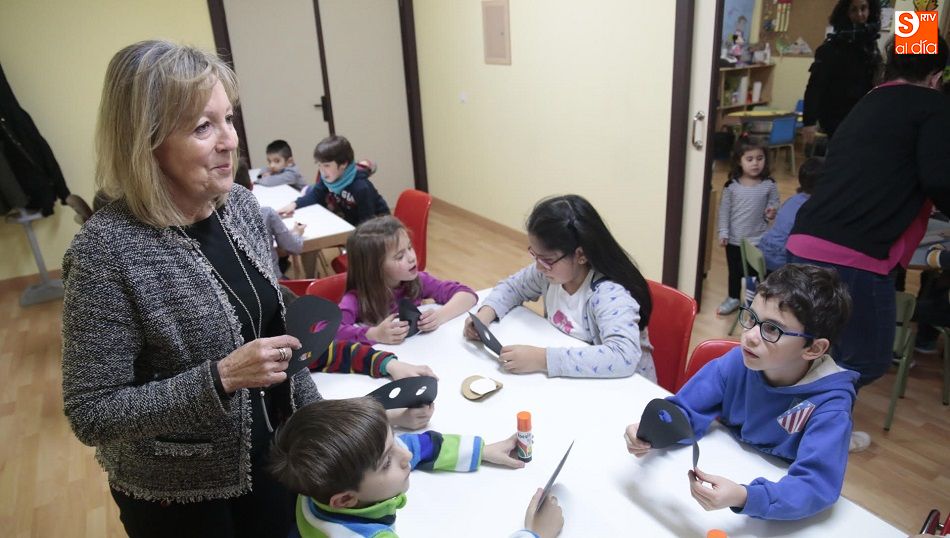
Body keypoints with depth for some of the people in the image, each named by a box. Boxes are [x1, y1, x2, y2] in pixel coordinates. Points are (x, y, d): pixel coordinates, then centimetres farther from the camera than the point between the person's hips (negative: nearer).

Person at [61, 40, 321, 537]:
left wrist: (313, 413, 7)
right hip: (179, 497, -5)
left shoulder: (239, 203, -6)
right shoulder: (106, 250, -24)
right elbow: (91, 416, -20)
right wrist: (220, 378, -30)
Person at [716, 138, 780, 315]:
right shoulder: (732, 185, -9)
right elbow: (724, 210, -2)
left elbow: (775, 203, 4)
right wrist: (723, 232, -6)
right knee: (734, 271, 17)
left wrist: (772, 212, -19)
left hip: (758, 239, -1)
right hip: (734, 239, 1)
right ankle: (733, 298, 37)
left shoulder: (769, 184, -8)